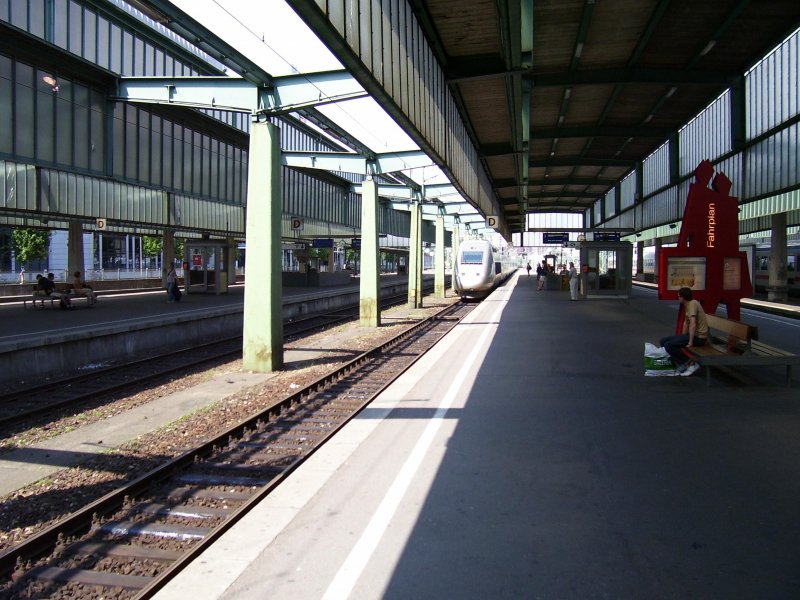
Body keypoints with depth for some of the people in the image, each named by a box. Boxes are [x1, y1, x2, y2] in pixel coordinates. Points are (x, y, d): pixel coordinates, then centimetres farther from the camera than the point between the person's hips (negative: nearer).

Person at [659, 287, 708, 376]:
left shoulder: (693, 304, -18)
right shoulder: (687, 305, 14)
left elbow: (693, 324, -27)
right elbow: (686, 323, 22)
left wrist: (690, 342, -26)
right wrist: (682, 339, 19)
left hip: (699, 336, -10)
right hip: (692, 334, 10)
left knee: (668, 345, -22)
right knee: (663, 341, 7)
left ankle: (691, 363, -11)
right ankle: (680, 363, 9)